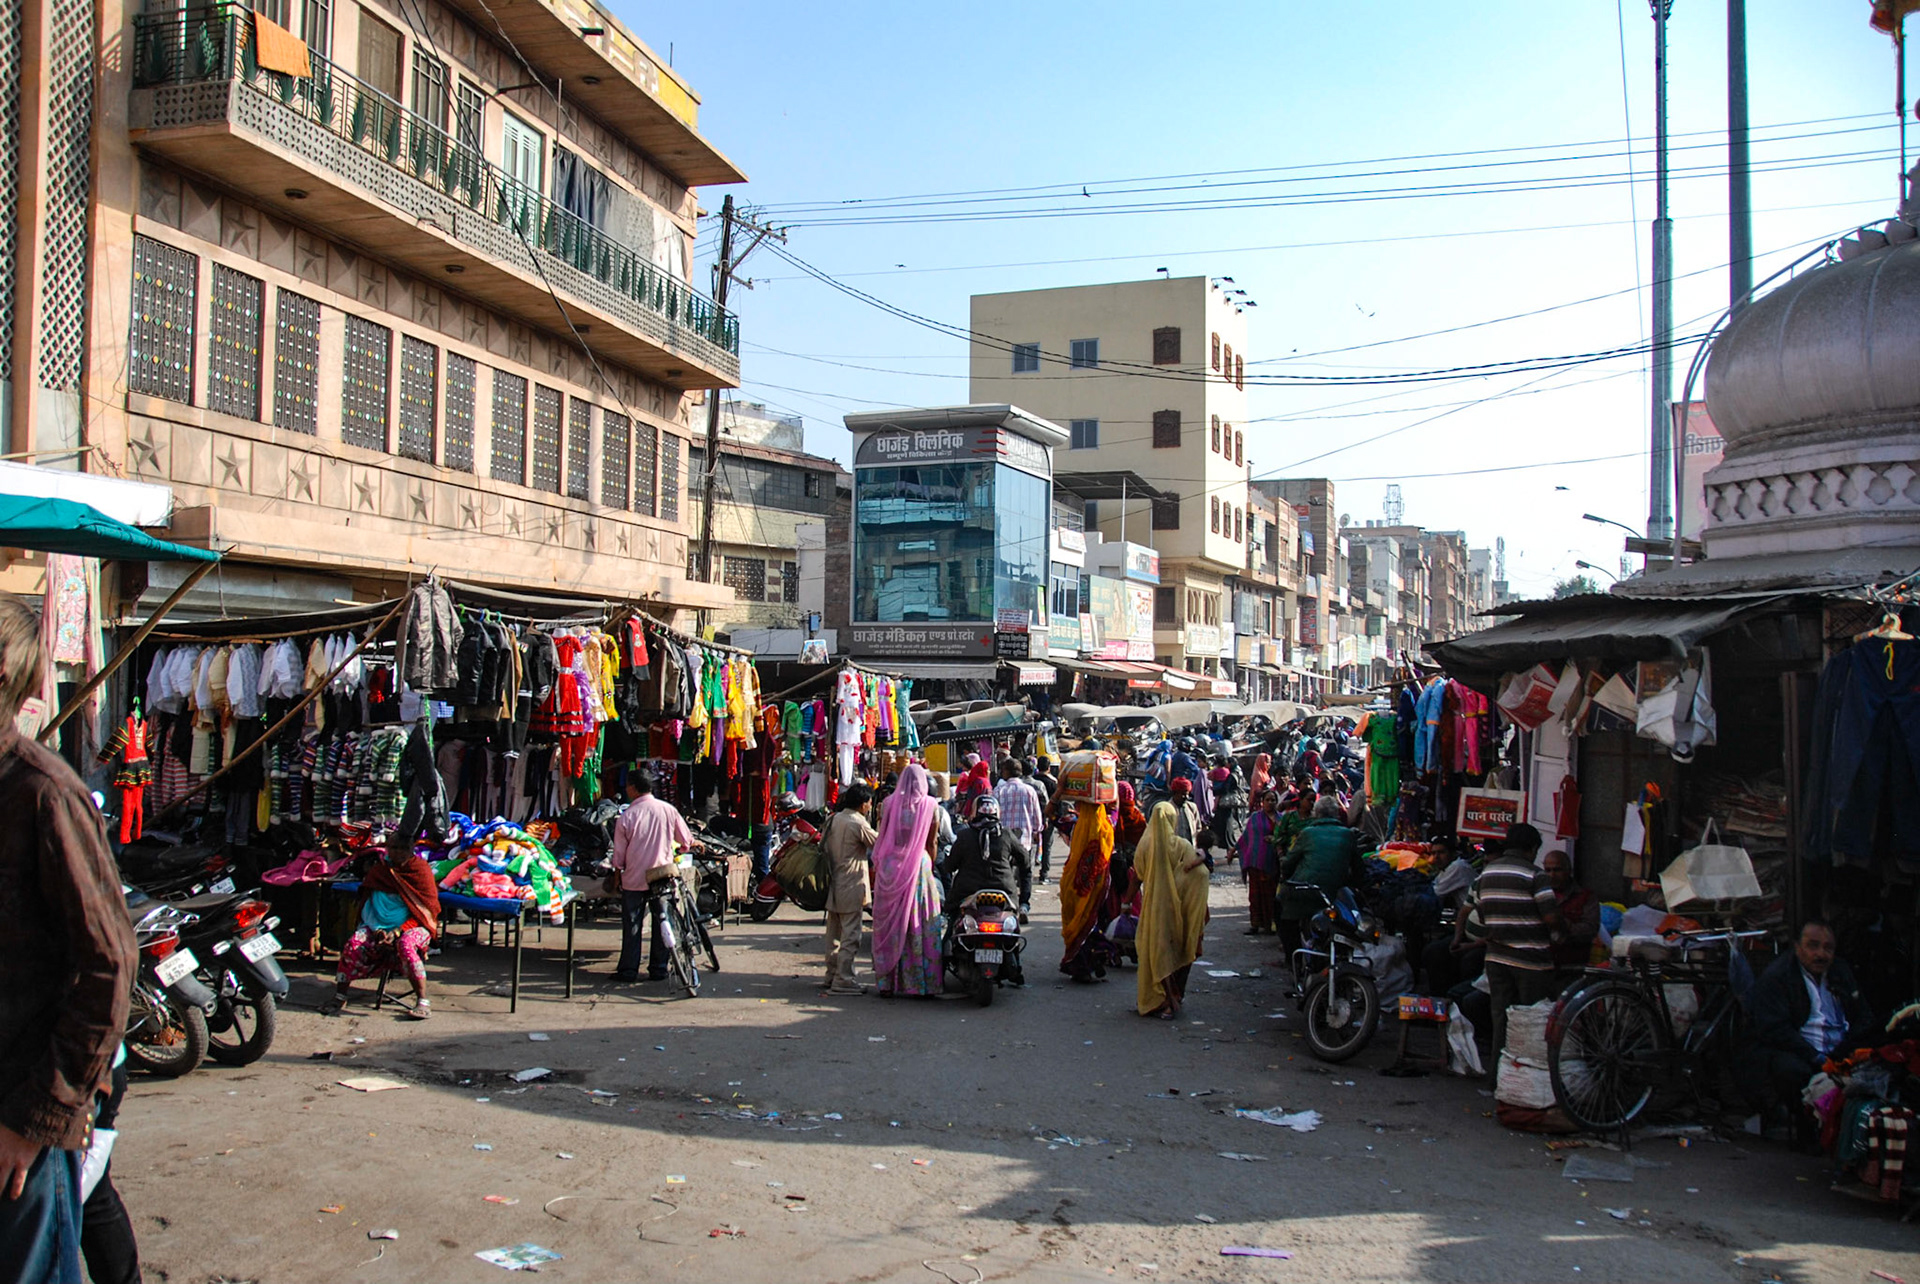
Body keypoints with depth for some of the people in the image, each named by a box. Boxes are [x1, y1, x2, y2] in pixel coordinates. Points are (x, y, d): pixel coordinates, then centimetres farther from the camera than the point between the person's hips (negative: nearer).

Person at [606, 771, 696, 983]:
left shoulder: (626, 817, -11)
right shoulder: (668, 810, -5)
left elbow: (619, 856, -4)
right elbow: (686, 841, 6)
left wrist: (618, 874, 15)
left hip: (634, 879, -2)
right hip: (662, 876, 2)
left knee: (632, 926, 8)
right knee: (661, 922, 12)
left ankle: (628, 971, 12)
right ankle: (658, 969, 15)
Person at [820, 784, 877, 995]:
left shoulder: (834, 820, 8)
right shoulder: (858, 824, -17)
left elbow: (822, 846, 14)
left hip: (833, 887, 9)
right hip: (851, 888, -8)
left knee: (834, 934, 16)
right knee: (850, 936, -4)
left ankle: (832, 975, 24)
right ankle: (843, 980, -5)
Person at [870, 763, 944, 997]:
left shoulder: (889, 803, 1)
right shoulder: (930, 805, -1)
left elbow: (881, 838, 3)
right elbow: (931, 843, 3)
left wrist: (878, 865, 13)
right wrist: (931, 867, 16)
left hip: (890, 866, 1)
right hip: (919, 865, -1)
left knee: (889, 924, 7)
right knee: (922, 925, 4)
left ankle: (887, 982, 10)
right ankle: (926, 984, 6)